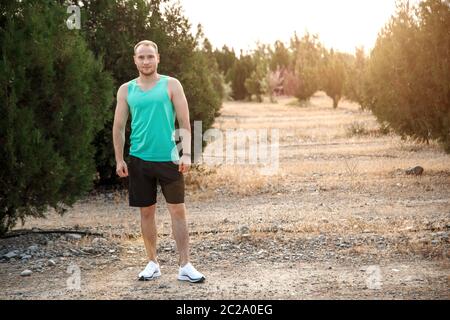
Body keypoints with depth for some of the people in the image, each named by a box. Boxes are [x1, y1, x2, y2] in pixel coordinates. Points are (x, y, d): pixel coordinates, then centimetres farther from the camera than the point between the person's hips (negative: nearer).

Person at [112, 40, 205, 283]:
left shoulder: (171, 85, 2)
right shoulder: (126, 90, 7)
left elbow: (185, 123, -1)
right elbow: (118, 127, 9)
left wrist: (186, 154, -11)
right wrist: (119, 160, 1)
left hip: (168, 158, -2)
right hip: (139, 160, 2)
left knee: (178, 211, -2)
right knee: (146, 212, 8)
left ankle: (185, 266, 1)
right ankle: (153, 263, 20)